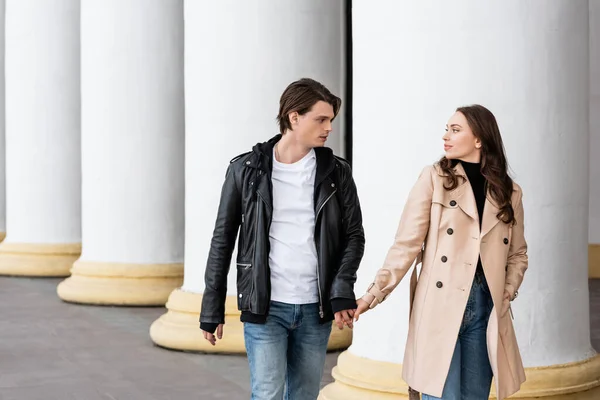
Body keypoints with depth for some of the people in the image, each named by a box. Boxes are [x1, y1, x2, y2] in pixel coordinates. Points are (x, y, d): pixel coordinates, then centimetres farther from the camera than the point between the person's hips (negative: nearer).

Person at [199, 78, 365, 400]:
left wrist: (342, 292, -12)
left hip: (315, 310, 2)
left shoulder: (336, 173, 4)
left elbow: (354, 234, 4)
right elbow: (223, 240, 2)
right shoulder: (246, 170, -2)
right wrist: (212, 309, 1)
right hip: (264, 308, -2)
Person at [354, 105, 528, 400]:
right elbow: (406, 244, -4)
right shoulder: (434, 178, 0)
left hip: (485, 308, 3)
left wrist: (508, 293, 2)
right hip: (439, 306, -3)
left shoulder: (510, 192, 9)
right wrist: (374, 294, -12)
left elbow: (517, 253, 19)